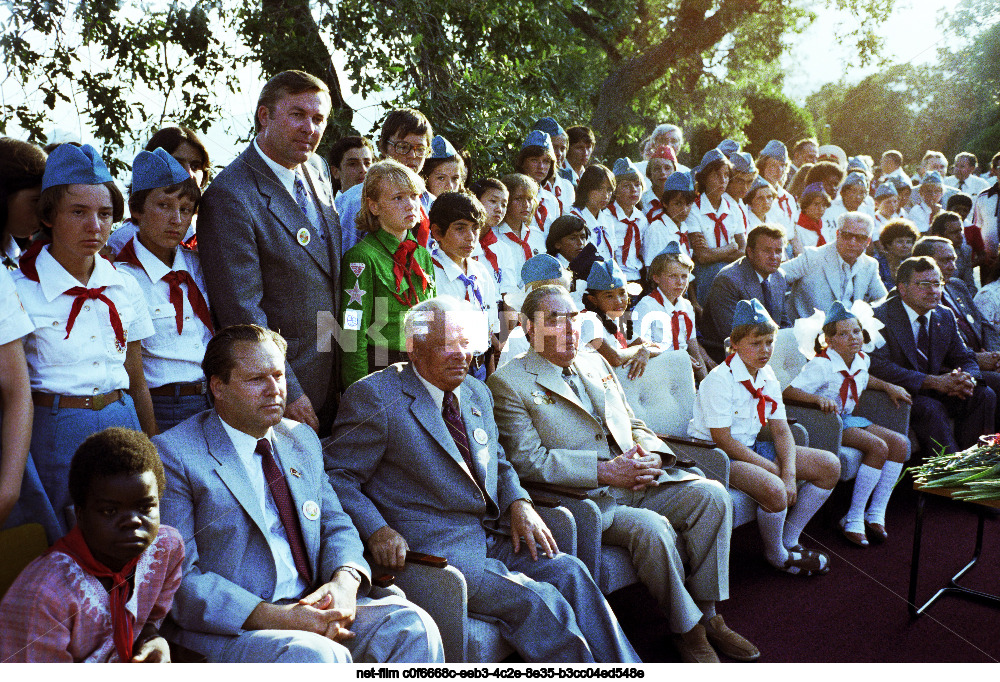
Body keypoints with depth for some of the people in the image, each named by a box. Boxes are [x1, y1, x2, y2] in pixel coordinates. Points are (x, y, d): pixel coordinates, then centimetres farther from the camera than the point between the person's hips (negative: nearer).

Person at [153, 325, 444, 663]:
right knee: (316, 655, -34)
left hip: (311, 608, 6)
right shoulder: (172, 454, -6)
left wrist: (345, 581, -9)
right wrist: (273, 616, -22)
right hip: (229, 630, -5)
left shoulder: (302, 439, 15)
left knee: (412, 626, -18)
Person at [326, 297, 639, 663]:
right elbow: (336, 475, -6)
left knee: (568, 572, -16)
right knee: (534, 601, -24)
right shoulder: (374, 396, -6)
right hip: (433, 548, -6)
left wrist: (518, 503, 4)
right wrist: (376, 530, -22)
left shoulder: (477, 393, 16)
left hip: (494, 536, 7)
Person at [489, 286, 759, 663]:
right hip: (583, 498, -7)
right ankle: (685, 628, -6)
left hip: (639, 479, 7)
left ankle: (707, 613, -2)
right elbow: (528, 461, -13)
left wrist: (652, 455, -3)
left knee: (712, 495, -13)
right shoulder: (508, 383, -4)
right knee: (652, 529, -30)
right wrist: (605, 472, -19)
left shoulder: (596, 363, 19)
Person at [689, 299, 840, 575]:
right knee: (773, 488, -34)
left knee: (829, 465, 1)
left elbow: (781, 430, 3)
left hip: (752, 446, 9)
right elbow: (723, 440, -22)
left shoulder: (767, 377, 5)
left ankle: (789, 540, 12)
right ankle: (776, 555, -2)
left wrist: (789, 473, -14)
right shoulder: (719, 380, -20)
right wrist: (773, 469, -20)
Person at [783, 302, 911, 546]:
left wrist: (887, 386, 17)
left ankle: (876, 513, -2)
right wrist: (818, 398, -44)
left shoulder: (862, 359, 5)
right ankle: (853, 519, -16)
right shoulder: (821, 365, -20)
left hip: (848, 419, 9)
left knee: (900, 443, -6)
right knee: (878, 447, -24)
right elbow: (788, 391, -30)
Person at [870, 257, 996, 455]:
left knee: (984, 395, -12)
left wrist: (968, 379, -16)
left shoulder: (945, 317, 10)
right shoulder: (881, 316, -14)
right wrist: (934, 381, -28)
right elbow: (880, 368, -24)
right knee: (932, 408, -32)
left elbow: (965, 359, 11)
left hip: (933, 392, 7)